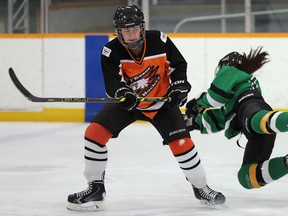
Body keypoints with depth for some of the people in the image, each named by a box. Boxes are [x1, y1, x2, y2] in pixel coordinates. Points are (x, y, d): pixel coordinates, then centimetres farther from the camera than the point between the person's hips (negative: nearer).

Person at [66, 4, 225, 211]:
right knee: (94, 132, -16)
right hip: (127, 101, 1)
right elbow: (112, 82, -29)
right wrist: (122, 92, -49)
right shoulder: (112, 51, -21)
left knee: (181, 142, -12)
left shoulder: (159, 41, -20)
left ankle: (201, 187, 12)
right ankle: (96, 188, -3)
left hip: (161, 101, -1)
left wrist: (179, 86, -17)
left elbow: (178, 65, -4)